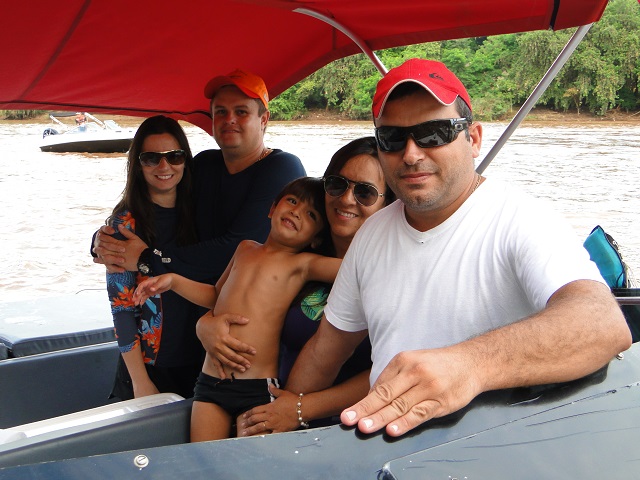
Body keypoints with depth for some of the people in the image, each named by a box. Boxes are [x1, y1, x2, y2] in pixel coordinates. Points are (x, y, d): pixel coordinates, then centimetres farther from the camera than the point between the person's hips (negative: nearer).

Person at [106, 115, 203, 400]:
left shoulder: (197, 213, 3)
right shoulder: (125, 222, -9)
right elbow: (121, 308, -11)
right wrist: (140, 381, -13)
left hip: (198, 363, 4)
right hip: (148, 366, -4)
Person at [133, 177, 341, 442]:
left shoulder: (301, 264, -4)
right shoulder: (245, 249, 14)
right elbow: (217, 295, 28)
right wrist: (173, 280, 20)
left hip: (258, 389, -5)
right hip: (211, 380, 5)